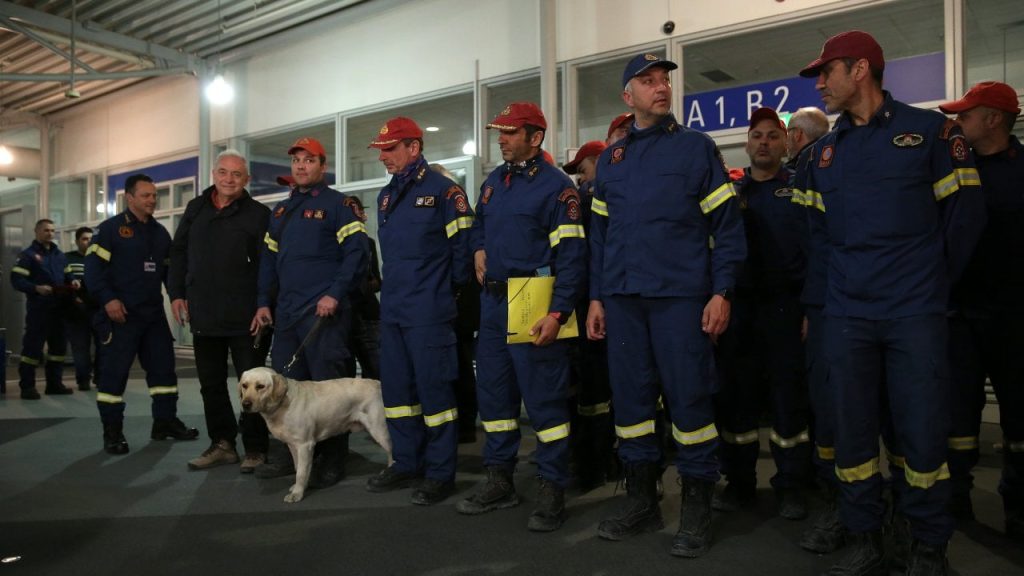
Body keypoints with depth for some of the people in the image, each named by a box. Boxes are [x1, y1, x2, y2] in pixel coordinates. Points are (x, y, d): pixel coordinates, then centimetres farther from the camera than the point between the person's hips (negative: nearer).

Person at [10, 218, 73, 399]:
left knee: (59, 345, 10)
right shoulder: (28, 254, -3)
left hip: (58, 308, 7)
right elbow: (16, 279, -11)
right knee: (32, 346, -6)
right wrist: (36, 288, -24)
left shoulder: (60, 255, 18)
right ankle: (27, 386, 1)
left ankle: (54, 383, 19)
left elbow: (68, 277, 24)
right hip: (38, 308, -7)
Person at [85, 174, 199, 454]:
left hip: (154, 313, 7)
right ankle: (112, 431, 6)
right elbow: (93, 266, -11)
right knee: (114, 371, -3)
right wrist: (107, 299, -20)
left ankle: (165, 421, 18)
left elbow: (169, 270, 20)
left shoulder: (160, 232, 16)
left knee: (163, 365, 8)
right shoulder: (111, 228, -4)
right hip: (121, 313, -6)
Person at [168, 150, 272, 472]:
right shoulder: (196, 209, 12)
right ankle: (222, 443, 26)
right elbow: (179, 253, 16)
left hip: (245, 316, -5)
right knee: (211, 384, 13)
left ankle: (256, 448, 13)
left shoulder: (258, 214, -3)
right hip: (204, 315, 5)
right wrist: (177, 293, 8)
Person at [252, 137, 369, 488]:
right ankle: (295, 454, 23)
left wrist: (335, 294, -18)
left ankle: (332, 461, 6)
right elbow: (268, 259, 22)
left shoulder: (338, 204, -2)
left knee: (328, 384, -4)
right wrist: (263, 302, 13)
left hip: (324, 311, -7)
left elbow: (356, 252, -11)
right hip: (286, 312, 7)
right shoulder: (281, 210, 20)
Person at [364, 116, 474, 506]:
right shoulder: (386, 196, 15)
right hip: (392, 309, 8)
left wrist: (449, 288, 0)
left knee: (434, 387, -3)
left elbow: (462, 245, -8)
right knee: (396, 386, 12)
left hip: (429, 312, -8)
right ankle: (406, 463, 25)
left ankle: (440, 473, 9)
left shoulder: (443, 190, -8)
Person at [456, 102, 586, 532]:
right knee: (493, 392, 13)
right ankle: (499, 481, 27)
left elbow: (571, 257, -14)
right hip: (492, 301, 8)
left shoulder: (556, 186, -8)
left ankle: (552, 491, 9)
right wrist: (479, 248, 13)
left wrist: (557, 313, -22)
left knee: (544, 398, -3)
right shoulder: (493, 182, 14)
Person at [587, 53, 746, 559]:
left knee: (689, 396, -1)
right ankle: (641, 499, 22)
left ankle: (697, 507, 13)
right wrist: (597, 298, 9)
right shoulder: (610, 159, 15)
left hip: (680, 295, -4)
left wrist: (721, 292, -9)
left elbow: (727, 225, 0)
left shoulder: (697, 147, 4)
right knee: (630, 396, 8)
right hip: (622, 298, 4)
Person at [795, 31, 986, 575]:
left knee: (920, 432, 1)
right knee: (852, 430, 6)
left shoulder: (930, 130, 3)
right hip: (846, 315, 4)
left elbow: (963, 213, 2)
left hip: (916, 315, -3)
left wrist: (932, 281, 3)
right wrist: (827, 288, 8)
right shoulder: (822, 152, 14)